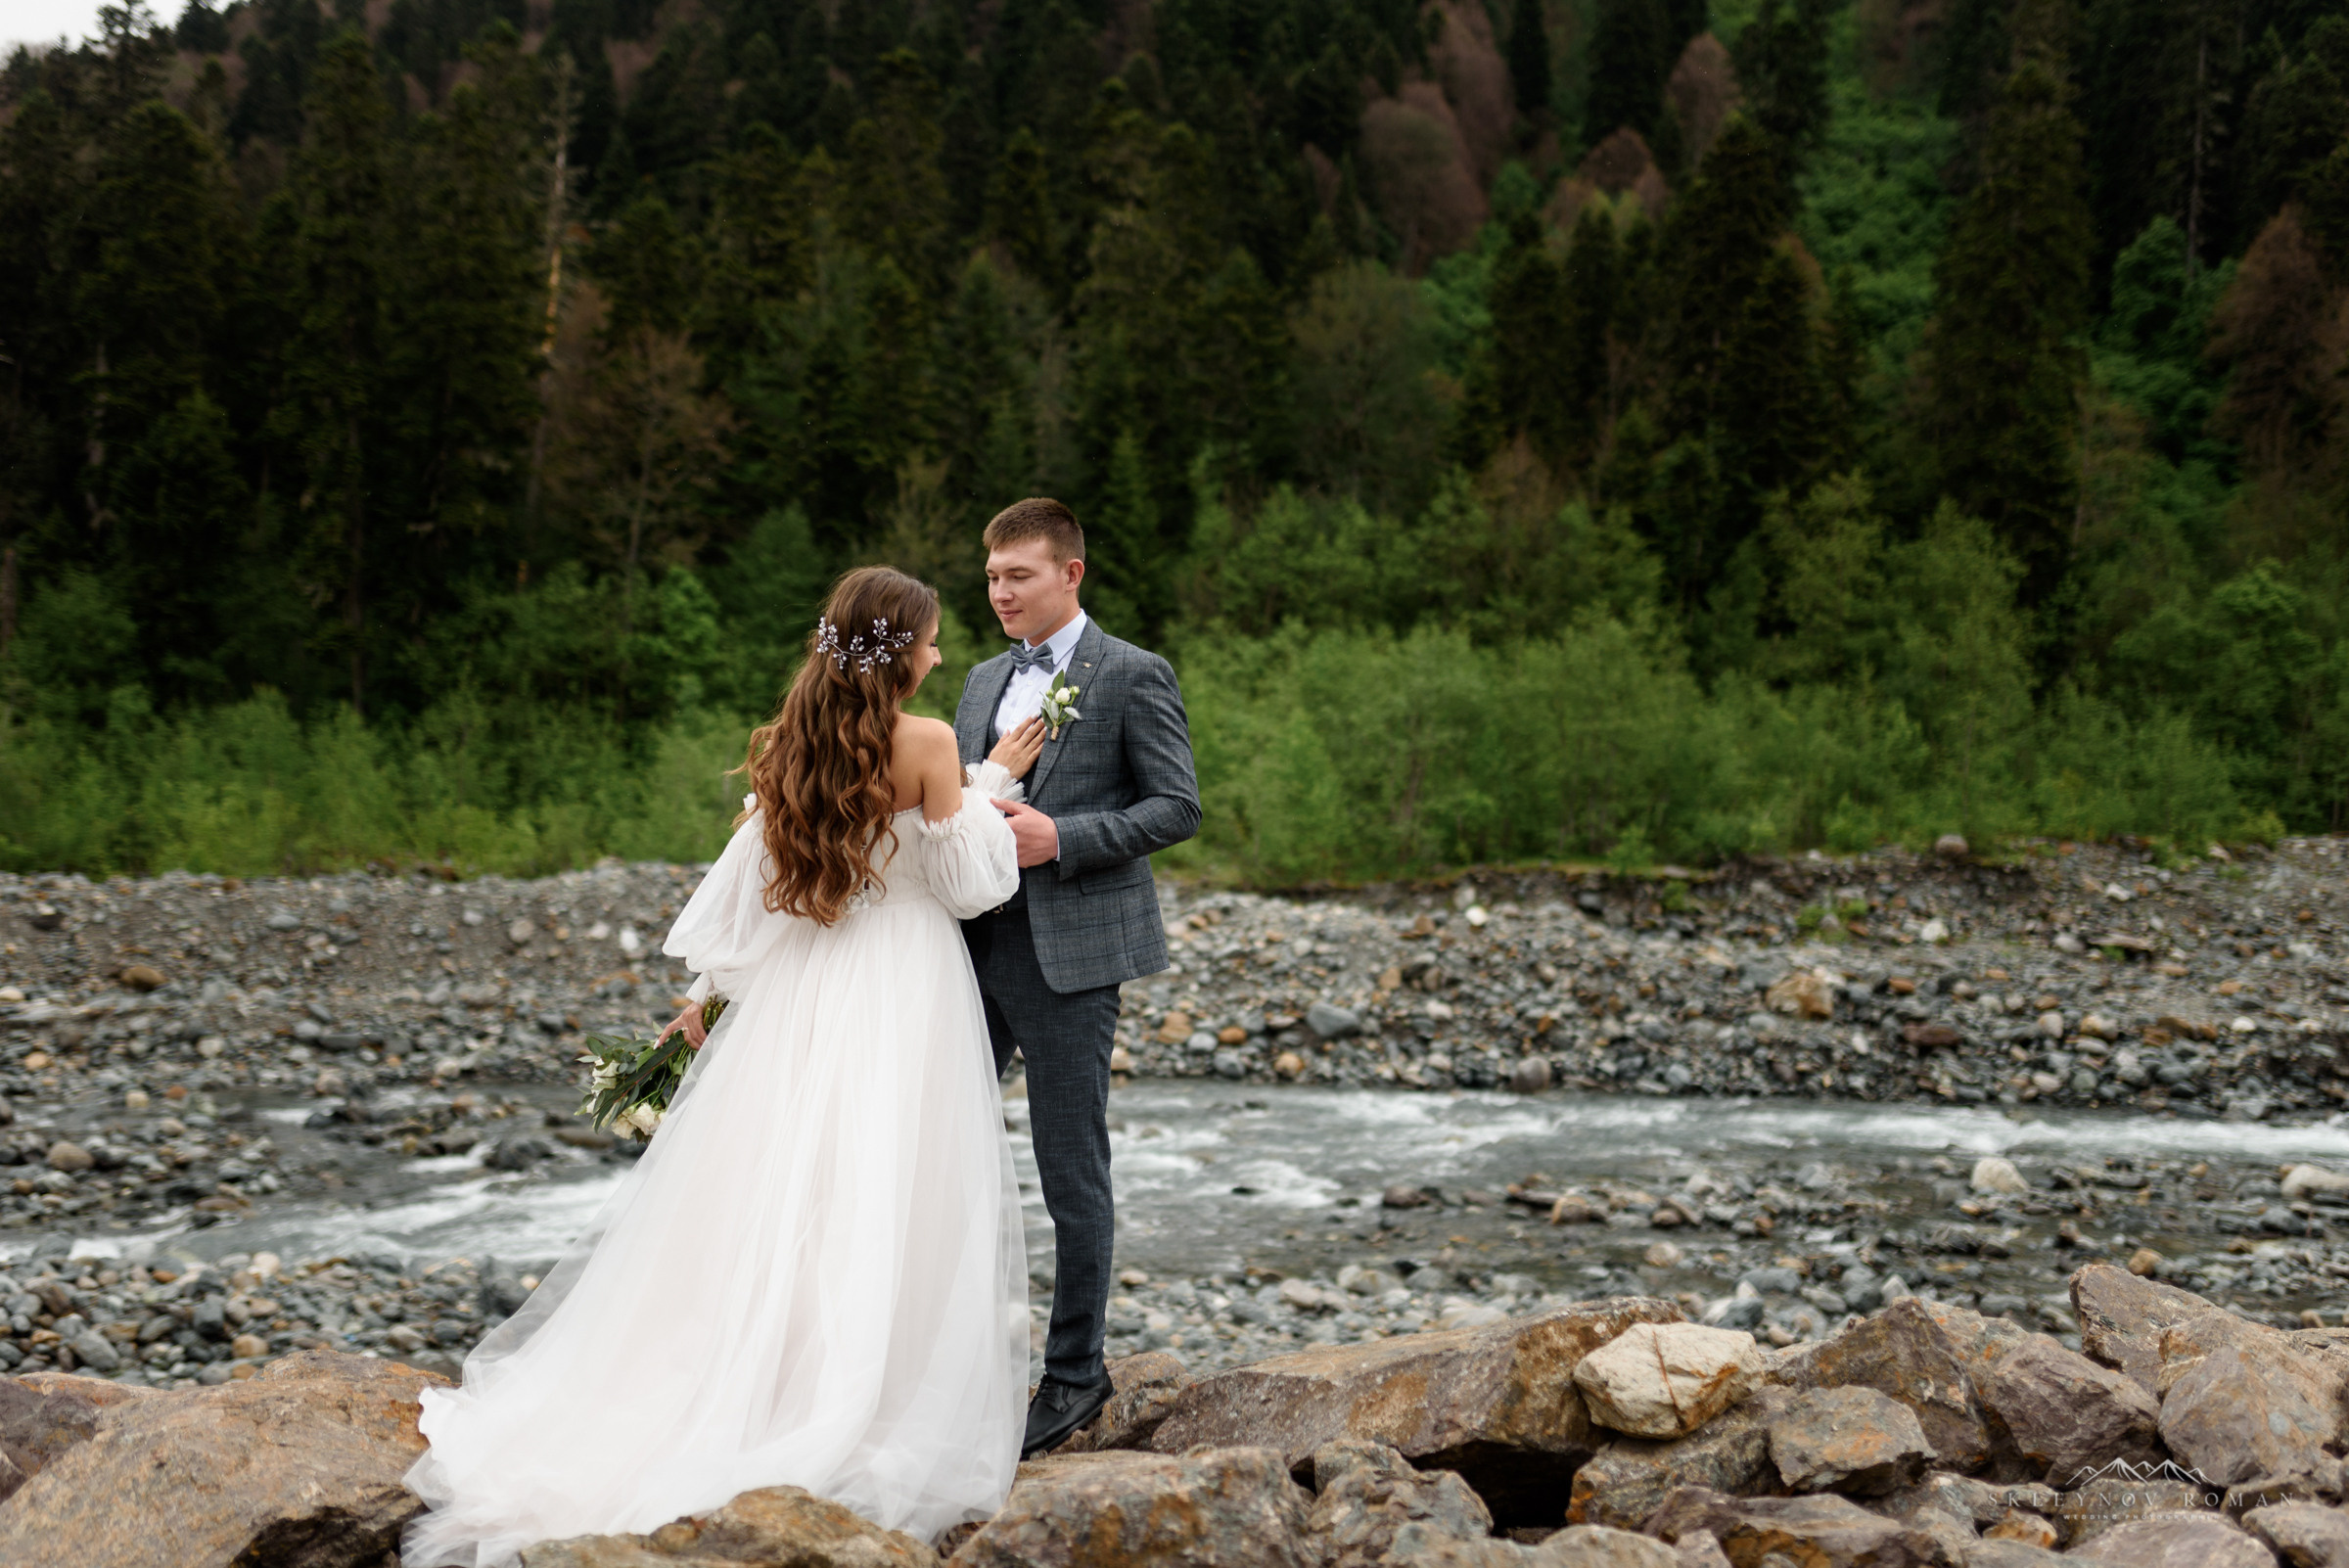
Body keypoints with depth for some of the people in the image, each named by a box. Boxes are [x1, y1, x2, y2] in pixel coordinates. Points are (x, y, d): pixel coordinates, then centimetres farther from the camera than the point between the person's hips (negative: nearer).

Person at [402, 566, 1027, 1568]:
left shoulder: (792, 741, 4)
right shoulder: (926, 743, -11)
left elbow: (747, 881, 8)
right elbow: (968, 881, -7)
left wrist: (708, 991, 16)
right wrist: (994, 784, 6)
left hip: (799, 992, 5)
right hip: (901, 995, -5)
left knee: (769, 1195, 10)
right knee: (882, 1210, -1)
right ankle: (865, 1419, 3)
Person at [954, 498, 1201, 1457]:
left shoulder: (1134, 677, -4)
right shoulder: (986, 681, 17)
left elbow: (1178, 807, -8)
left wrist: (1060, 836, -18)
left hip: (1071, 953, -6)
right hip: (975, 941, 7)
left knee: (1071, 1170, 1)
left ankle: (1074, 1374, 14)